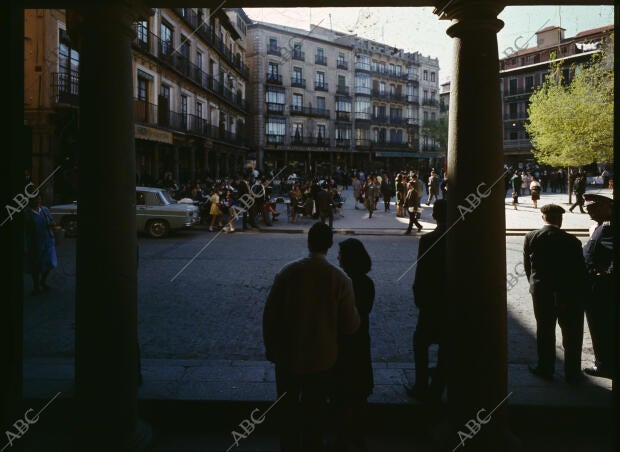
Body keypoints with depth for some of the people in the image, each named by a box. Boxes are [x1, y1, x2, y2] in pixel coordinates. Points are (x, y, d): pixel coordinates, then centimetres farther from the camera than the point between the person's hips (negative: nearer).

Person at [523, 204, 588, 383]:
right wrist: (580, 293, 5)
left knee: (545, 331, 15)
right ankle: (572, 373, 23)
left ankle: (545, 369, 25)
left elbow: (527, 266, 0)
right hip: (569, 294, -2)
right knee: (572, 334, 13)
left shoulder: (531, 238, -8)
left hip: (541, 293, 2)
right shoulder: (572, 241, -15)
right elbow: (580, 270, -8)